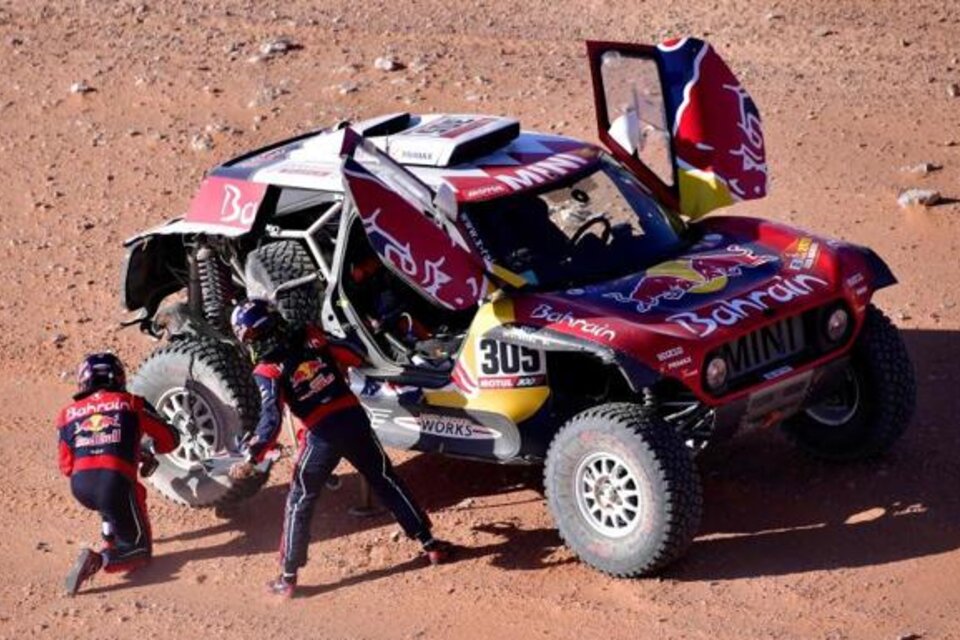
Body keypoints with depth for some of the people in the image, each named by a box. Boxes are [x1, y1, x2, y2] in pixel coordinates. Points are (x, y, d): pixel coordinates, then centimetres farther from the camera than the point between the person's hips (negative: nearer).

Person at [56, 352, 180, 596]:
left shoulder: (68, 414, 18)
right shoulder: (131, 404, 14)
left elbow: (66, 466, 18)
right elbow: (170, 439, 20)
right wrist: (149, 452, 41)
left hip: (80, 487, 4)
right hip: (115, 483, -4)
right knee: (139, 548, 10)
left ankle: (110, 531, 27)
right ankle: (97, 561, -16)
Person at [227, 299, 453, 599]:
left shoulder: (267, 372, -8)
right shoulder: (311, 338, 1)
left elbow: (271, 419, -18)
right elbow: (356, 359, 8)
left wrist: (251, 458, -18)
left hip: (321, 435, -3)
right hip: (353, 417, 3)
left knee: (299, 503, 11)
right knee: (386, 482, 18)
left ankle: (288, 577, 11)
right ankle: (429, 543, 21)